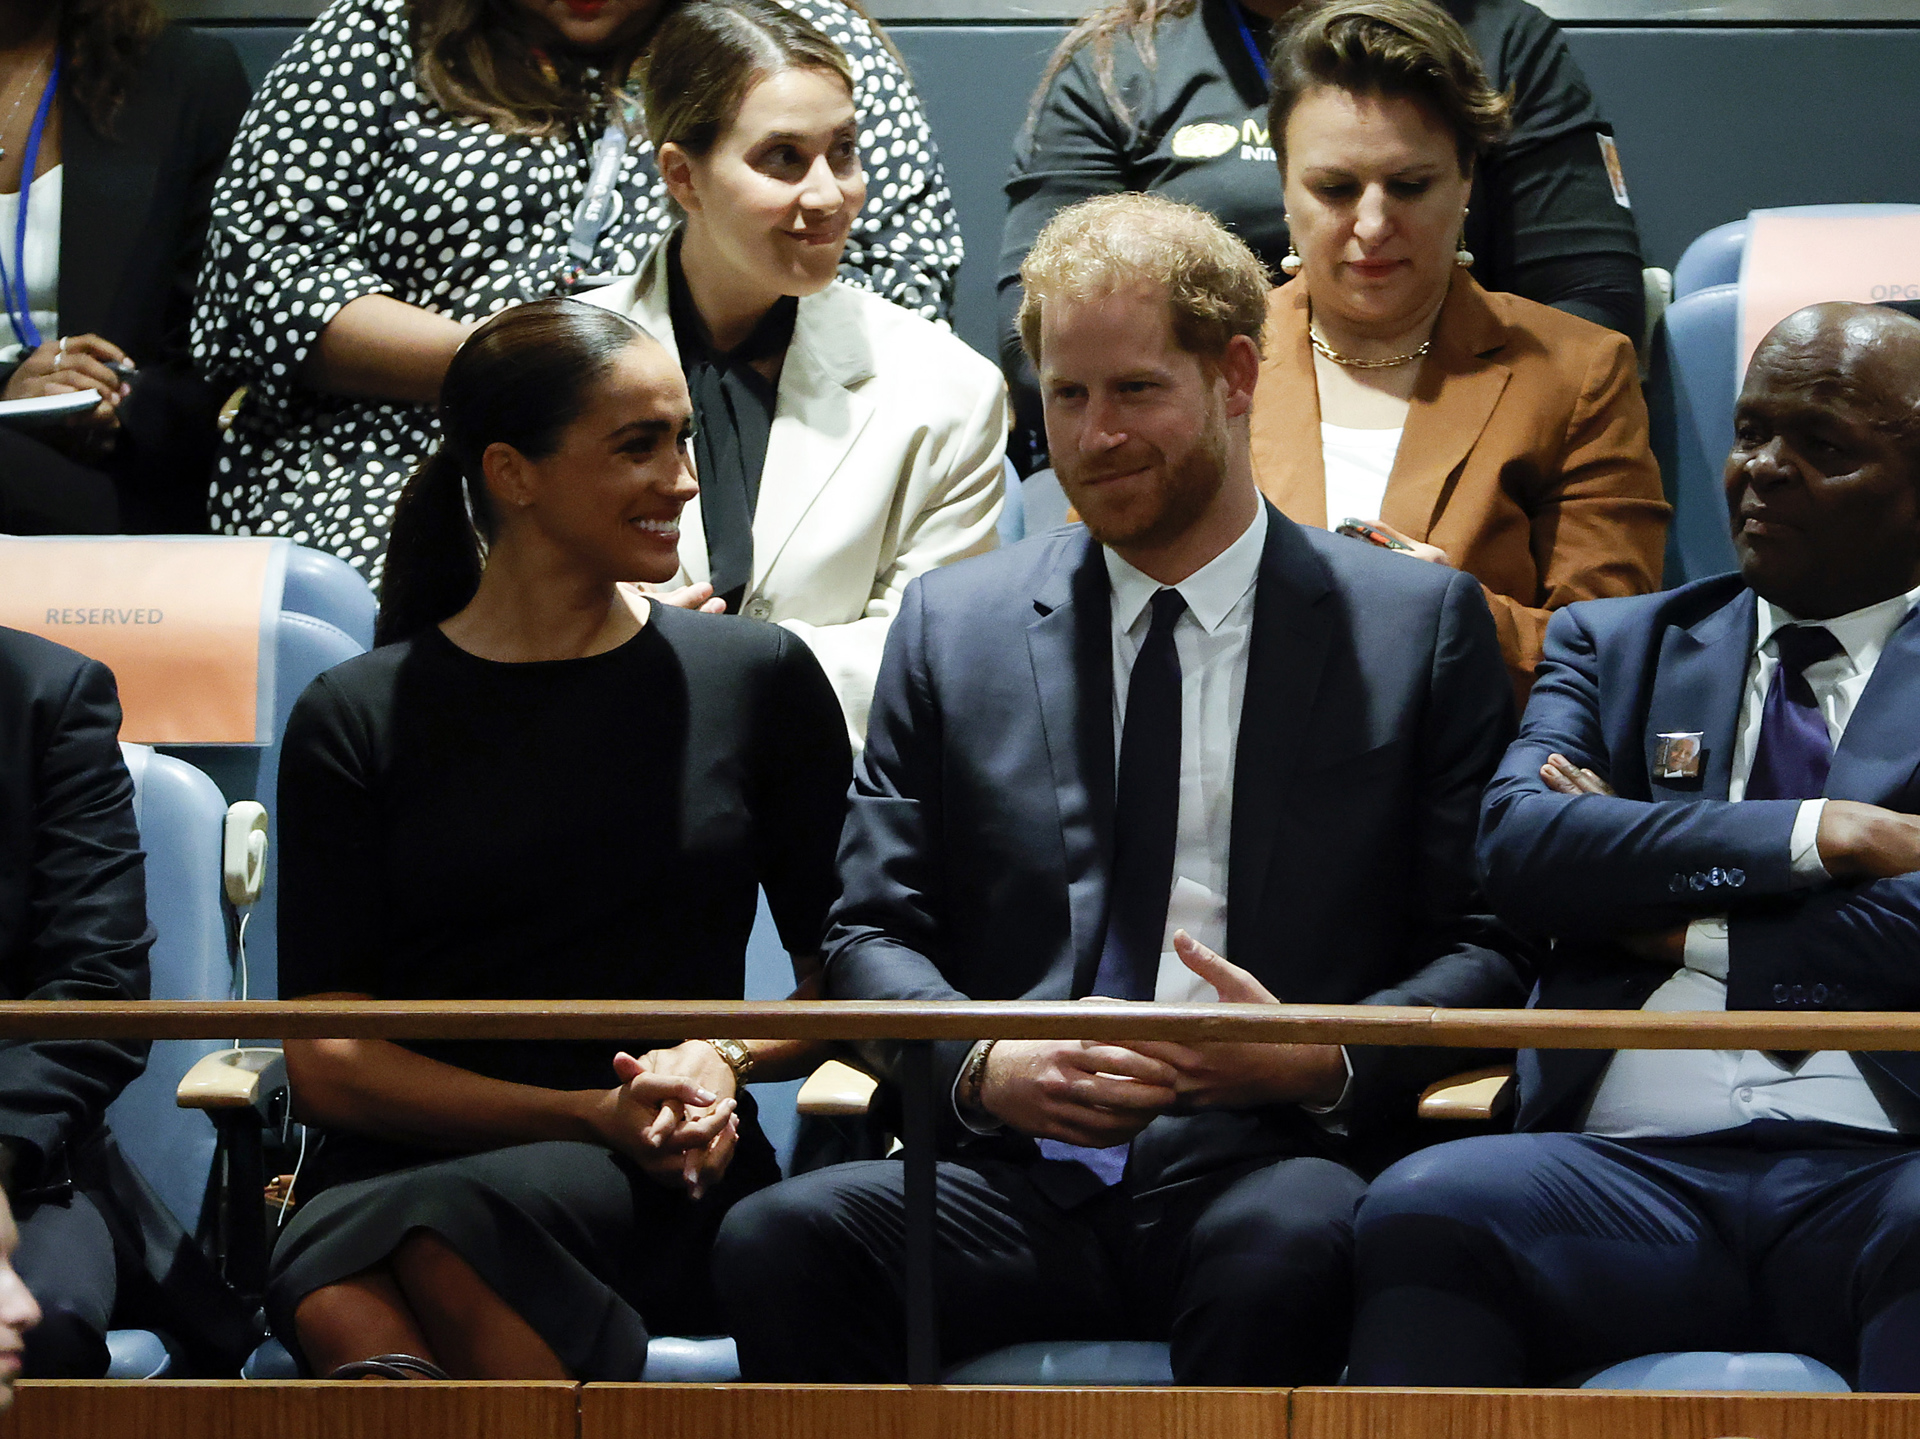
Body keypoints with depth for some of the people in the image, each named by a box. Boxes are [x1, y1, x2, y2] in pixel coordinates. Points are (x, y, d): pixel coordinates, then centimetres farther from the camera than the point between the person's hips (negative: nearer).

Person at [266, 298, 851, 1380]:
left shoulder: (757, 681, 13)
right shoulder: (357, 719, 9)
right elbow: (328, 1063, 3)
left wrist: (726, 1058, -7)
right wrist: (596, 1115, -9)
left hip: (664, 1186, 0)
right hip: (396, 1162, 0)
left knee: (456, 1227, -38)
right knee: (343, 1306, -39)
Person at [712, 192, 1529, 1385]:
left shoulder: (1419, 625, 11)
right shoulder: (952, 626, 18)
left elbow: (1490, 950, 8)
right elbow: (873, 934, 14)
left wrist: (1325, 1058, -12)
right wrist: (982, 1065, -8)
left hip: (1265, 1166, -2)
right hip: (1015, 1182, 2)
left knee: (1286, 1251, -39)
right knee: (778, 1242, -30)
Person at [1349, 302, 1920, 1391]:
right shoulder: (1617, 645, 25)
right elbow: (1521, 845, 4)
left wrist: (1693, 934, 2)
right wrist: (1824, 835, -3)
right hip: (1631, 1166, 3)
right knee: (1423, 1210, -30)